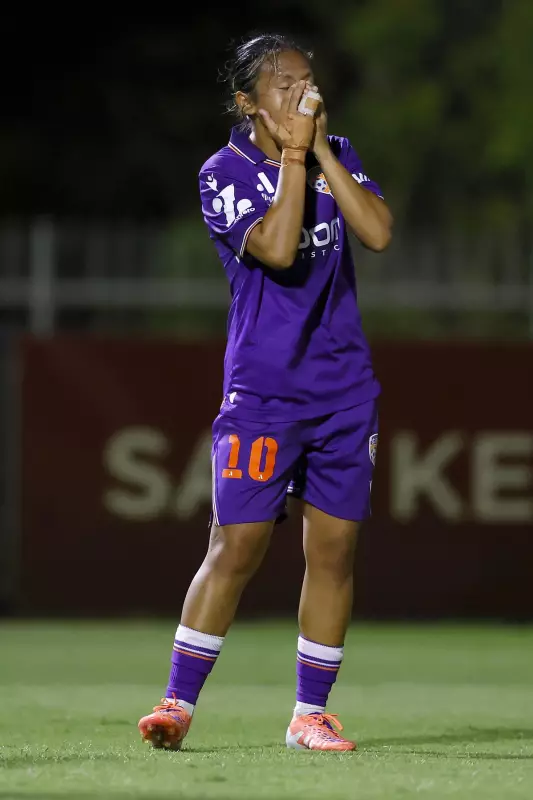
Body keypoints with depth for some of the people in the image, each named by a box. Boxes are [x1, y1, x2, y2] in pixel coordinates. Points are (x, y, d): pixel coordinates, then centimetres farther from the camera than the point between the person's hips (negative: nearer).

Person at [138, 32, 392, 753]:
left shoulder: (336, 154, 8)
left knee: (334, 550, 4)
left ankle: (311, 714, 11)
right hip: (262, 390, -4)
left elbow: (379, 232, -7)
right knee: (237, 546, -10)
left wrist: (323, 152, -9)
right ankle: (178, 704, -3)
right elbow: (278, 250, -21)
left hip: (345, 388, 4)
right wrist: (293, 156, -16)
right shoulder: (223, 174, -6)